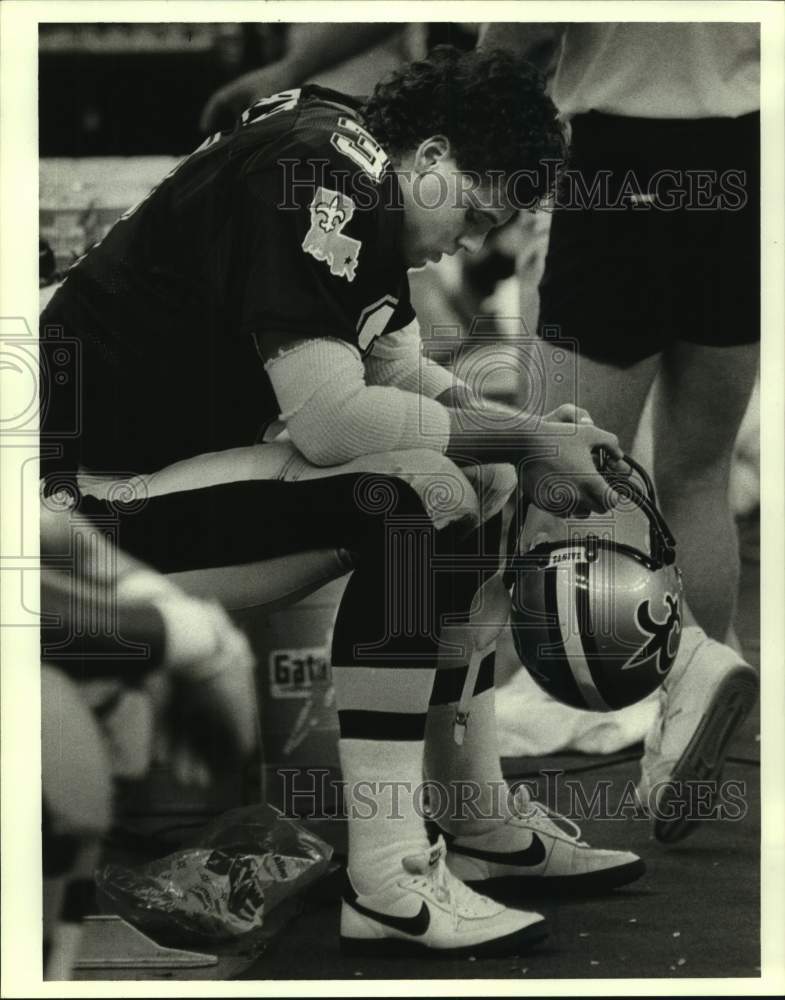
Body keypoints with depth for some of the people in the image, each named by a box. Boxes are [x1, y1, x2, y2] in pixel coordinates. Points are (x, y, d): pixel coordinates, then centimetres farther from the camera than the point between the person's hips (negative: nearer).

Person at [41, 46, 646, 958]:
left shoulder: (363, 175, 9)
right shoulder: (321, 174, -22)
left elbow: (401, 374, 13)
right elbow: (330, 416, -31)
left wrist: (526, 439, -4)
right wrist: (521, 438, -22)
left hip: (195, 432, 11)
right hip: (100, 478, -11)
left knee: (473, 489, 9)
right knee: (408, 495, -25)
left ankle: (482, 823, 12)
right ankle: (384, 884, -23)